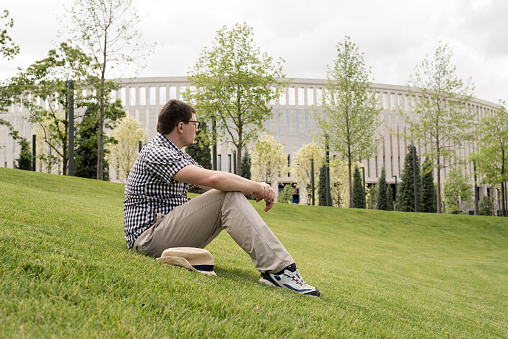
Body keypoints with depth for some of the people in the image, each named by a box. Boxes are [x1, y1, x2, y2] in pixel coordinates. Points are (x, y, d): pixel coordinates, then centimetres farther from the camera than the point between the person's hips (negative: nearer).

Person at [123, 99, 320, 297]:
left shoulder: (179, 156, 20)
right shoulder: (155, 153, -15)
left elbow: (214, 182, 14)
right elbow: (213, 179, -28)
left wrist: (258, 189, -5)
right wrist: (257, 187, -14)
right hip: (149, 238, -10)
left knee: (232, 194, 1)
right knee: (229, 197, -23)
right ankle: (278, 269, -29)